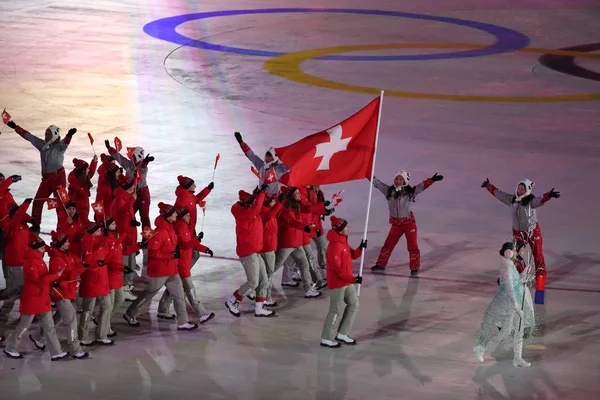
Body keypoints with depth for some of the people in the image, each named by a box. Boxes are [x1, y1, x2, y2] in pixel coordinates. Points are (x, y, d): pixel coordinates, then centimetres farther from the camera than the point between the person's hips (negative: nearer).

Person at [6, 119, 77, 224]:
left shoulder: (60, 146, -7)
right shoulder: (42, 145, 9)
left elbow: (65, 143, -29)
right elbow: (28, 136, 15)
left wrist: (69, 136, -53)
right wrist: (15, 127, 18)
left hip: (58, 177, -7)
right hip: (46, 177, 7)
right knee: (38, 201, 8)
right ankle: (36, 224, 19)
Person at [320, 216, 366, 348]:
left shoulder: (343, 242, 8)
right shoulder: (335, 246, -24)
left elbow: (352, 255, 16)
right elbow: (337, 269, -26)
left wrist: (360, 249, -4)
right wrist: (353, 279, -22)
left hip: (347, 282, 10)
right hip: (337, 283, -10)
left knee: (353, 304, 16)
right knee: (337, 310, -3)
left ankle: (342, 334, 23)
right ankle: (326, 339, 8)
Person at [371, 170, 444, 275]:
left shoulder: (410, 192, -10)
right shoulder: (389, 191, 0)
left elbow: (422, 186, -21)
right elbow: (377, 183, 4)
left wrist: (431, 180, -34)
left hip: (409, 222, -4)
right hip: (396, 223, 4)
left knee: (412, 246, 2)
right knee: (388, 244, 11)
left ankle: (414, 268, 11)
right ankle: (381, 265, 24)